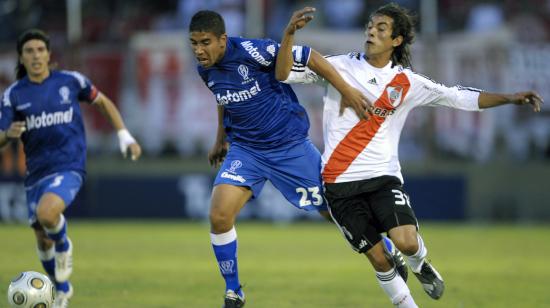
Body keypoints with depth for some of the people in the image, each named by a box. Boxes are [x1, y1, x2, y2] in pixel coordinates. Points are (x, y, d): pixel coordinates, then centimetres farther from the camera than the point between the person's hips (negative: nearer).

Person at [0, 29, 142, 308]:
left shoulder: (70, 81, -2)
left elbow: (103, 102, 15)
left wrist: (125, 137, 10)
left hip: (69, 167, -4)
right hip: (36, 171, 4)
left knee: (46, 214, -32)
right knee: (42, 241, 11)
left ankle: (63, 246, 1)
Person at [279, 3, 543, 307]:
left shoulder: (406, 83, 3)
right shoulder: (340, 66, 2)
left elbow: (461, 97, 4)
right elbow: (285, 73, 0)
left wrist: (509, 98, -5)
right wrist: (289, 34, -15)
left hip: (383, 176, 0)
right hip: (341, 181, 0)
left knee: (406, 242, -20)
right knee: (378, 257, -3)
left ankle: (420, 264, 17)